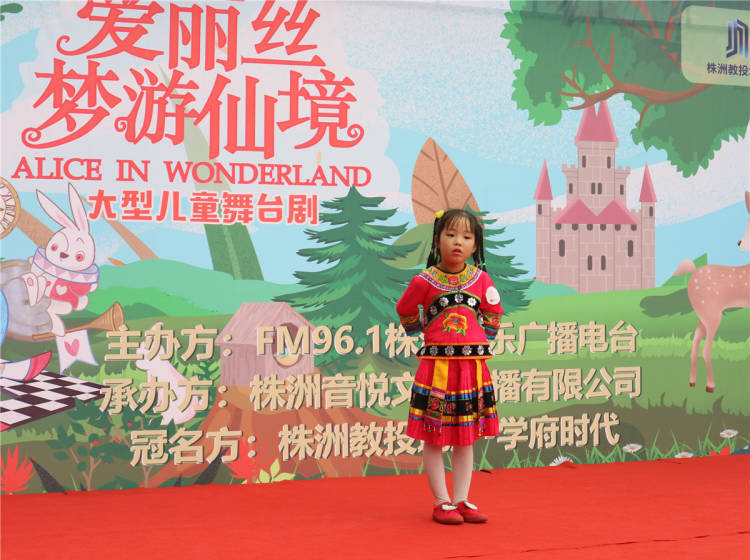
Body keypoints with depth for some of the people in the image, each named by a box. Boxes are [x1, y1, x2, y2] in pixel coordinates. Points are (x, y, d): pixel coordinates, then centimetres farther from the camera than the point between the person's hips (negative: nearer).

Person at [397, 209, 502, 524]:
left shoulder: (481, 279, 2)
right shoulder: (425, 281, -6)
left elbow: (493, 313, 18)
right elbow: (405, 311, 11)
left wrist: (481, 342, 11)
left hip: (472, 366, 3)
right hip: (436, 366, -3)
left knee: (466, 439, 9)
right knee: (434, 439, 1)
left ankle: (461, 500, 17)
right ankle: (441, 502, 10)